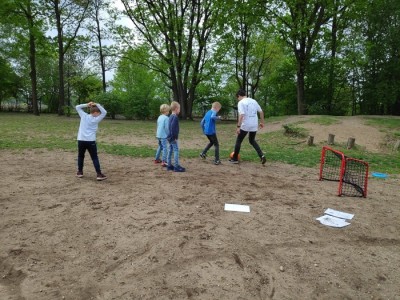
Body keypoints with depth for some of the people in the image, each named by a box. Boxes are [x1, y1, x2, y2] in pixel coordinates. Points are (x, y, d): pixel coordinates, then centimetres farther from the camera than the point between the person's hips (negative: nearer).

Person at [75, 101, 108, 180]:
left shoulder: (84, 116, 6)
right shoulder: (96, 119, -3)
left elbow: (77, 107, 19)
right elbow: (104, 112, 1)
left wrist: (86, 105, 11)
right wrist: (97, 105, 1)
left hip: (81, 140, 3)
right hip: (91, 141, -3)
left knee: (80, 156, 21)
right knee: (95, 158, 3)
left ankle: (80, 172, 25)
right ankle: (99, 174, -1)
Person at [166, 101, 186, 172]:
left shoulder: (171, 116, 13)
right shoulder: (175, 117, -16)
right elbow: (173, 127, -24)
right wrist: (175, 137, -21)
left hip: (170, 137, 10)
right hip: (173, 137, -10)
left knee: (170, 151, 12)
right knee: (176, 151, -5)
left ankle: (169, 165, 18)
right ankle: (176, 166, -3)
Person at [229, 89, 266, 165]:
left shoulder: (241, 102, -8)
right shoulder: (253, 101, 11)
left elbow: (241, 115, -20)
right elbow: (261, 112, 11)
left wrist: (238, 127, -20)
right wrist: (262, 122, 20)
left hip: (245, 125, -6)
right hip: (254, 125, 6)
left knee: (238, 141, 11)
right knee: (252, 141, 23)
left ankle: (235, 159, 18)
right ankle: (261, 155, 7)